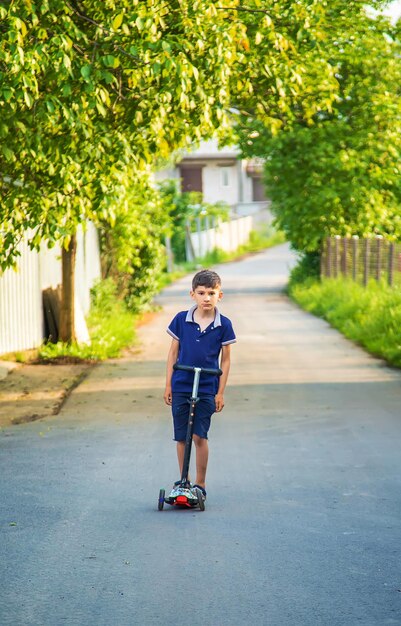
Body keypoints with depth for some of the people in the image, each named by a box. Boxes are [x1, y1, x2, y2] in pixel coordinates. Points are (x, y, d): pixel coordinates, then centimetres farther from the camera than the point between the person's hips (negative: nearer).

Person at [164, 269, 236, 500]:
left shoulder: (223, 325, -4)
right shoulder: (181, 320, -1)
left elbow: (225, 360, 1)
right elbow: (173, 353, 7)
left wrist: (221, 392, -1)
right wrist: (168, 385, 5)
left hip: (206, 389, -2)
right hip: (180, 386, 2)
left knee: (199, 436, -5)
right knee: (181, 437, 6)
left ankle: (200, 484, 7)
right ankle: (183, 481, 19)